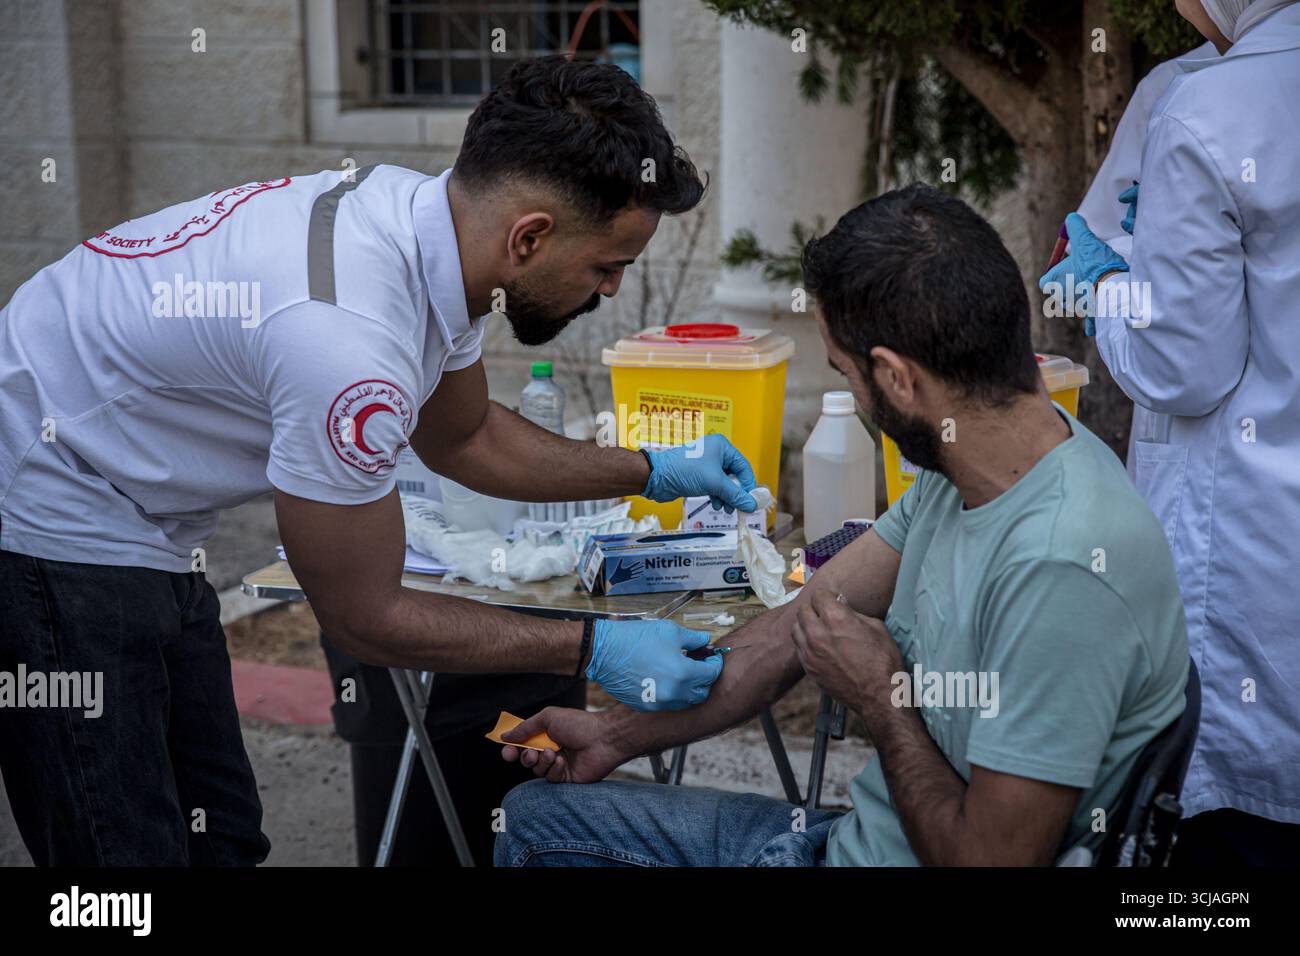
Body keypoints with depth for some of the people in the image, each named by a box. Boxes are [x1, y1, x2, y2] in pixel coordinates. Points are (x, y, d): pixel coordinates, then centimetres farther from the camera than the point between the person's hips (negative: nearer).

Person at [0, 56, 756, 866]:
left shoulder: (427, 217, -7)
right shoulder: (347, 338, -35)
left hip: (138, 522, 9)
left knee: (223, 836, 13)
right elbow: (365, 619, -20)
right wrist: (593, 651, -16)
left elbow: (462, 437, 14)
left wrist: (649, 472, 7)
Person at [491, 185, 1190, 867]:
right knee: (534, 818, 14)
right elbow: (809, 617, 7)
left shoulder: (1064, 567, -32)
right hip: (854, 837, 9)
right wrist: (618, 734, 11)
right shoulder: (963, 466, -3)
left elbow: (987, 858, -28)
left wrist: (883, 699, -13)